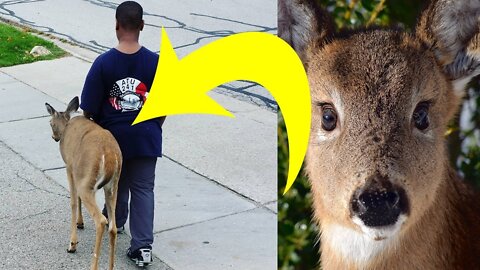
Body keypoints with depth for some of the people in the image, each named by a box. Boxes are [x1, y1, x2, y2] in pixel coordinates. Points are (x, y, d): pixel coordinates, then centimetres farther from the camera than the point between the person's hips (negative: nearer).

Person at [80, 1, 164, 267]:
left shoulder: (103, 63, -16)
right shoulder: (155, 62, -12)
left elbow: (89, 108, -11)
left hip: (113, 135, 0)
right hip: (146, 137, 0)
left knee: (118, 182, 23)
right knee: (143, 189, 6)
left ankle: (115, 221, 47)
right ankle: (143, 246, -1)